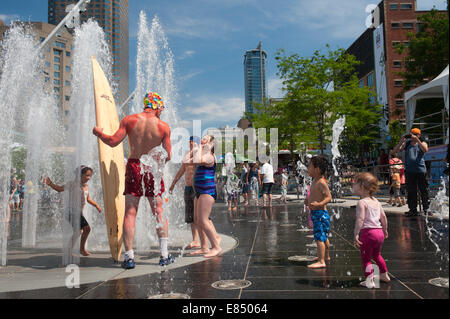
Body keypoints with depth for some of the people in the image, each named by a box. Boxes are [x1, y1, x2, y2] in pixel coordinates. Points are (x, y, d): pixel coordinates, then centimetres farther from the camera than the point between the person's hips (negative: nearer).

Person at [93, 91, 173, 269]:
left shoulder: (130, 120, 0)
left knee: (130, 214, 5)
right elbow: (168, 156, -2)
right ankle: (164, 256, 11)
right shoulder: (163, 126, -1)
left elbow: (113, 141, -4)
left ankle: (129, 257, 4)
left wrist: (99, 133, 15)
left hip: (134, 167, 0)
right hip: (153, 169, 0)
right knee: (159, 213, 9)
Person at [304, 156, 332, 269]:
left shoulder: (321, 182, -18)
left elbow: (329, 197, -24)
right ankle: (326, 256, 38)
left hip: (320, 213, -10)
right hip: (315, 213, 10)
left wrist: (319, 204, -37)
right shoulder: (315, 181, 12)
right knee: (324, 237, 23)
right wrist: (309, 200, 22)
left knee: (319, 238, -11)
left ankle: (321, 262, -9)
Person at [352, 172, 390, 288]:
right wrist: (385, 230, 28)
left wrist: (356, 235, -24)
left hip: (367, 232, -8)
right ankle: (384, 275, 41)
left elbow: (360, 219, -23)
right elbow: (383, 217, 16)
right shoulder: (376, 201, 11)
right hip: (379, 232, 8)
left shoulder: (361, 202, -13)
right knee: (376, 255, 27)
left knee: (366, 258, 2)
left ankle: (369, 281, -1)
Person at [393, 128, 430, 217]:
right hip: (409, 171, 1)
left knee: (424, 190, 2)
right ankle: (413, 210, 9)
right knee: (411, 191, 3)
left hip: (421, 170, -1)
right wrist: (401, 141, -9)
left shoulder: (422, 143, 9)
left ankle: (426, 209, 13)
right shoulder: (406, 143, 12)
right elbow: (395, 150, 4)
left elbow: (425, 150, -13)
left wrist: (417, 140, -18)